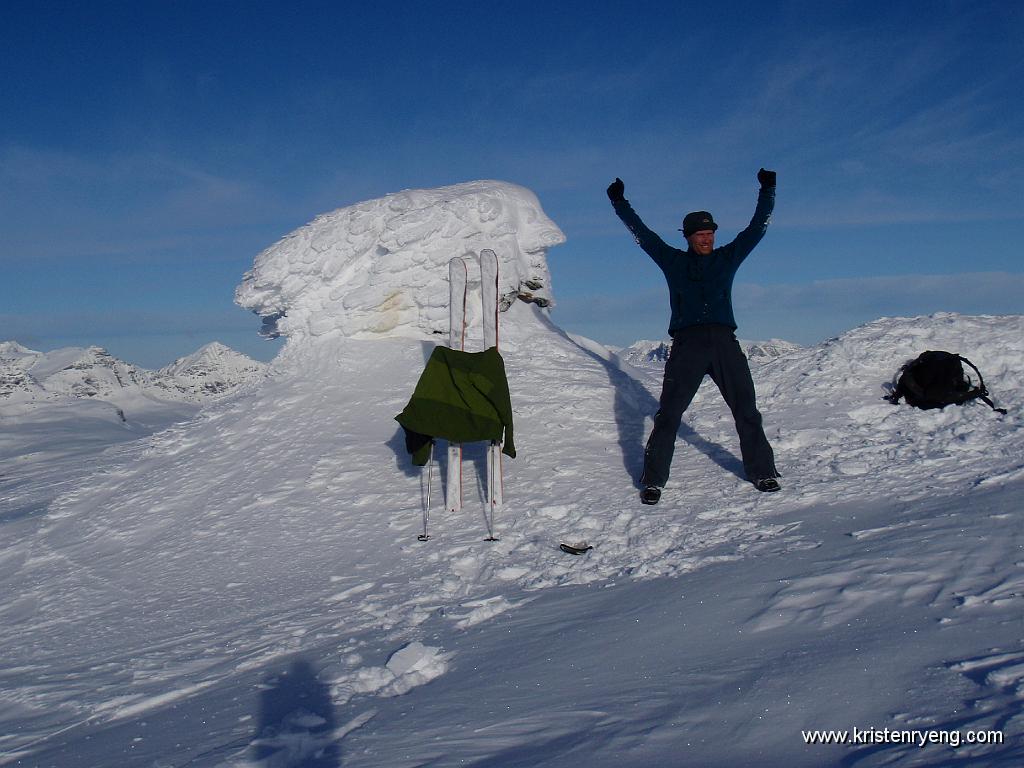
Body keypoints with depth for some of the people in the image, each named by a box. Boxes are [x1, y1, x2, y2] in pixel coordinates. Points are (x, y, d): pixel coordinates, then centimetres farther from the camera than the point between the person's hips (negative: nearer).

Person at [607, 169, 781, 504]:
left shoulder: (727, 258, 18)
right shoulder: (673, 261, 15)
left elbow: (757, 227, 21)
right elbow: (641, 233, 17)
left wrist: (767, 192, 20)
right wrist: (619, 203, 18)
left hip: (724, 342, 2)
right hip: (686, 345, -2)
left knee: (746, 411, 4)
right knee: (669, 414, -6)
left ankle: (762, 472, 17)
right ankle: (653, 480, 0)